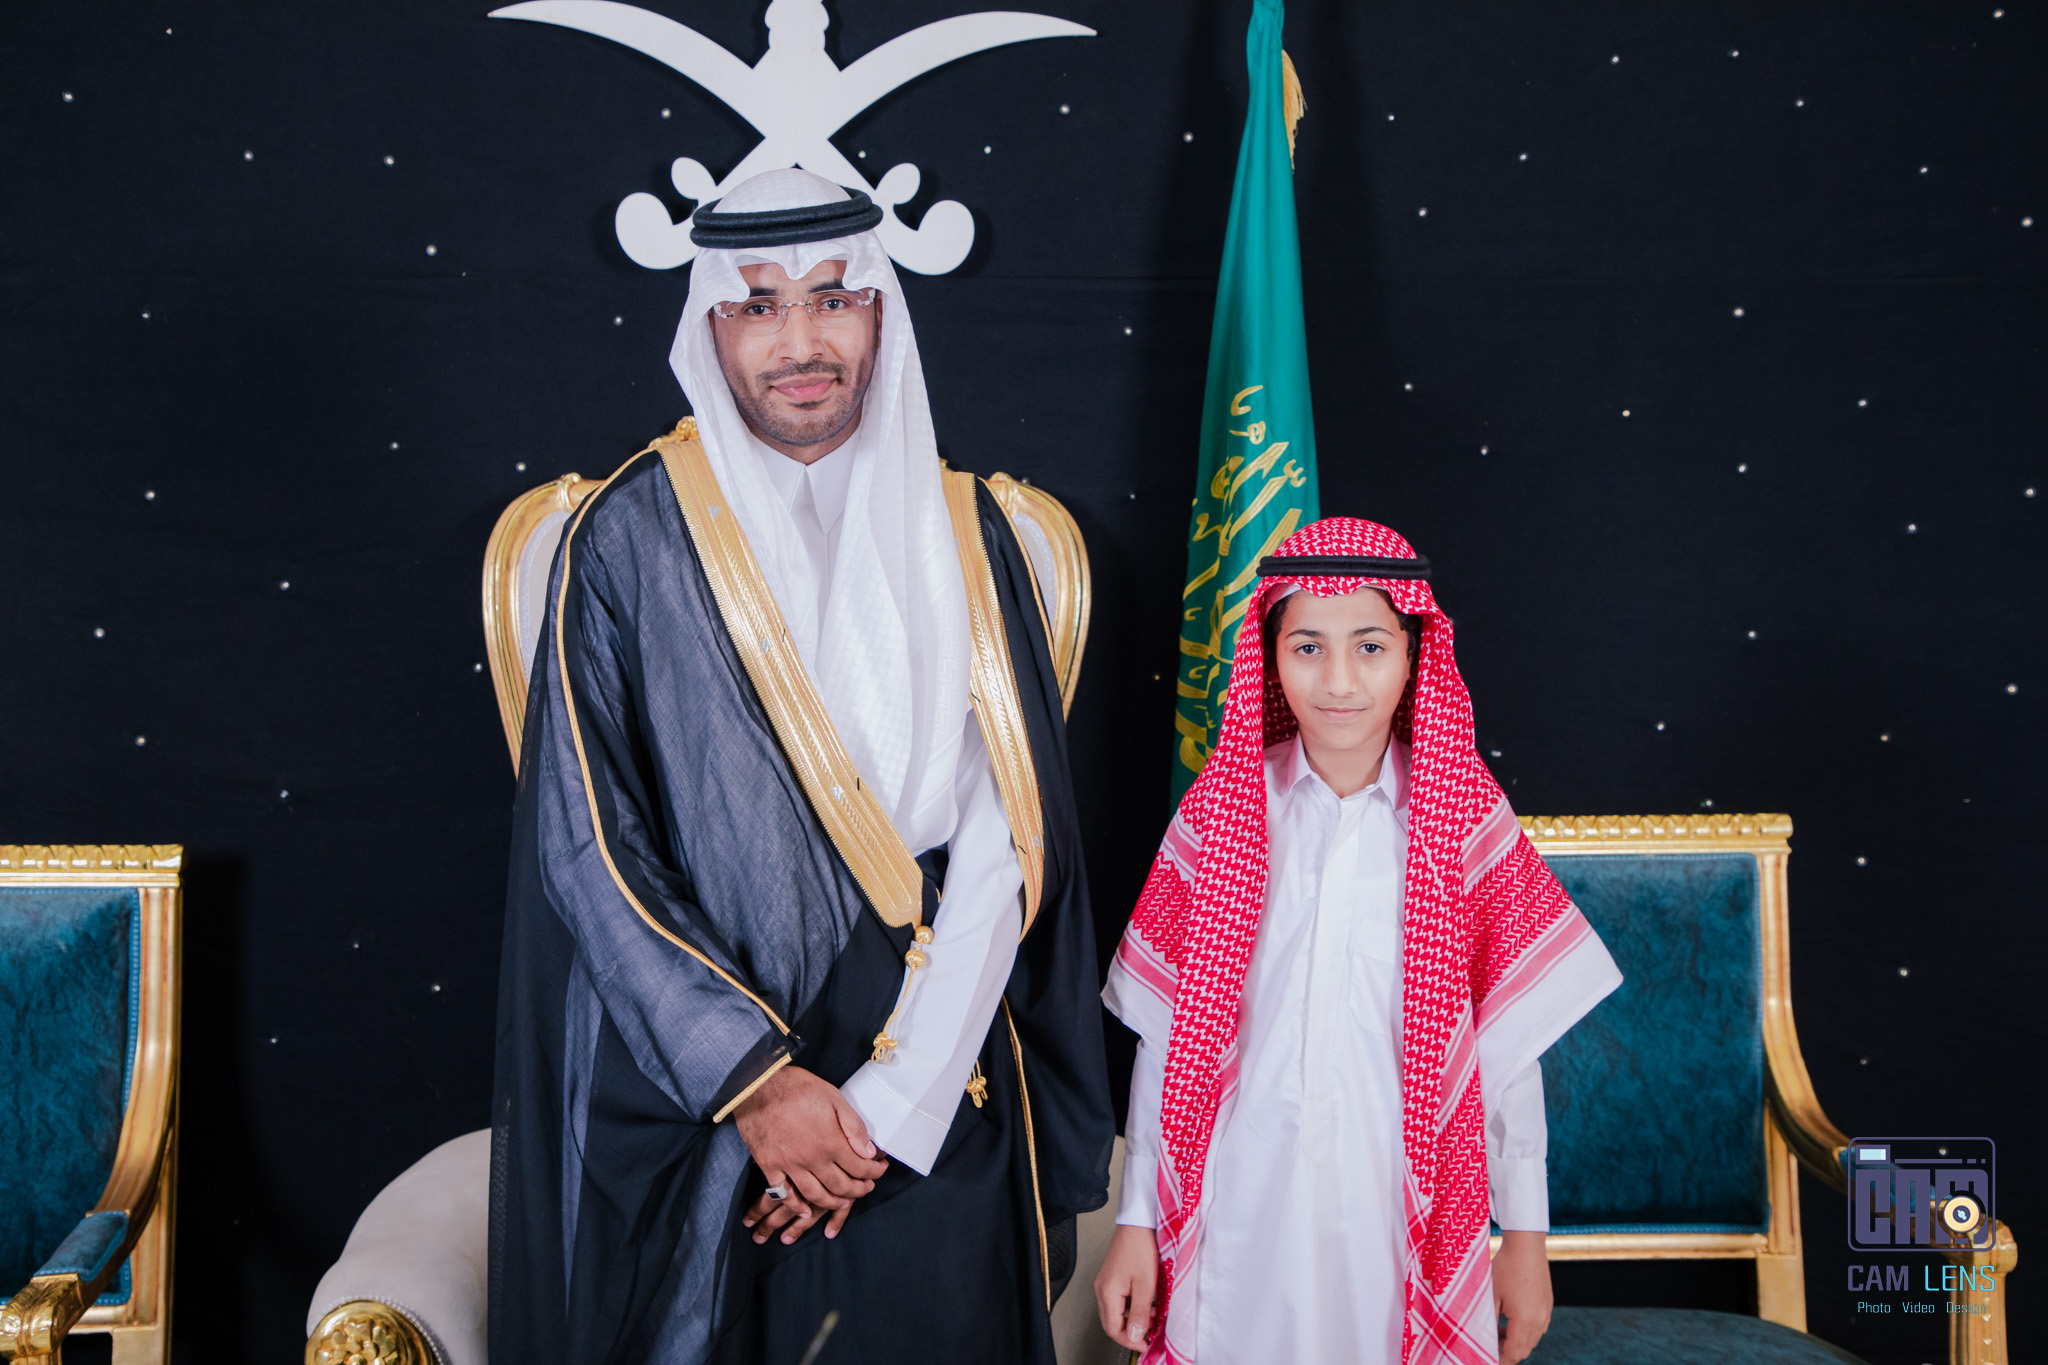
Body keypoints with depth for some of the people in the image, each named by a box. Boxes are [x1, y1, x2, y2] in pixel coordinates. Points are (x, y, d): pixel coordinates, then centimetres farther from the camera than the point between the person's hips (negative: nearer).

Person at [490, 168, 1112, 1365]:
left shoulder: (961, 533, 1)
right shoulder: (630, 539, -5)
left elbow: (1007, 839, -5)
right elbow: (585, 847, -8)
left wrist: (891, 1099, -12)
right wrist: (755, 1081, -14)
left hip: (933, 1100, 2)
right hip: (690, 1102, -1)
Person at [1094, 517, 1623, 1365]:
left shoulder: (1465, 817, -4)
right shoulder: (1220, 809, -2)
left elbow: (1507, 1044, 0)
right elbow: (1167, 1032, 1)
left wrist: (1526, 1235, 3)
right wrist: (1134, 1221, 3)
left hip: (1408, 1212, 0)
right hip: (1241, 1217, 1)